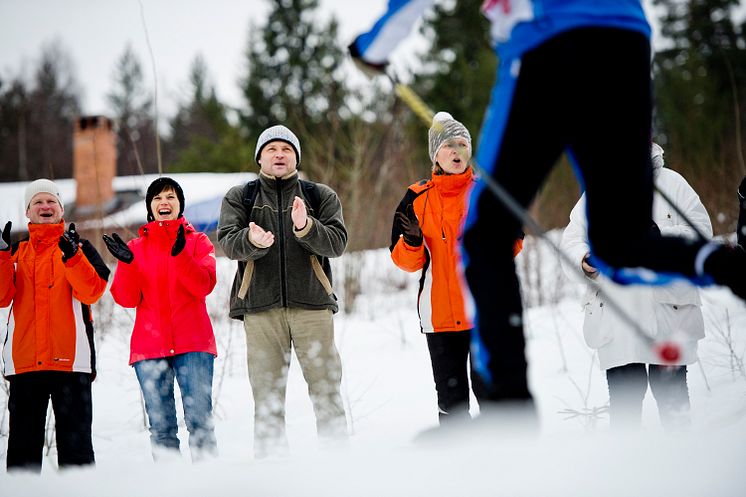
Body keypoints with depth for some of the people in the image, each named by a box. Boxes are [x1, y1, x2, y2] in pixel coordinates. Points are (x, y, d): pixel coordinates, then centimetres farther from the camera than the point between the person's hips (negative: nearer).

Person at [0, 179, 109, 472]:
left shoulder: (79, 247, 9)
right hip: (24, 359, 2)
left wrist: (71, 256, -22)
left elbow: (91, 292, -8)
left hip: (70, 359, -2)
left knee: (75, 440, -1)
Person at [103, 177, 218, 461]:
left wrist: (180, 254, -20)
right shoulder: (136, 247, 16)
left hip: (193, 342, -2)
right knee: (161, 427, -2)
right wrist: (127, 264, -11)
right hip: (149, 346, 2)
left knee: (199, 421, -12)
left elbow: (204, 285, -6)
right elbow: (127, 299, 5)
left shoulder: (198, 242, 12)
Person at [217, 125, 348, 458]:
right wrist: (251, 240, -25)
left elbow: (337, 243, -1)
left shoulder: (320, 196, 12)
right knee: (267, 396, 1)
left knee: (326, 389, -3)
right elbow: (227, 242, -2)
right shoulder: (239, 198, 12)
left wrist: (305, 228, -21)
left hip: (312, 305, 0)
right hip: (260, 308, 0)